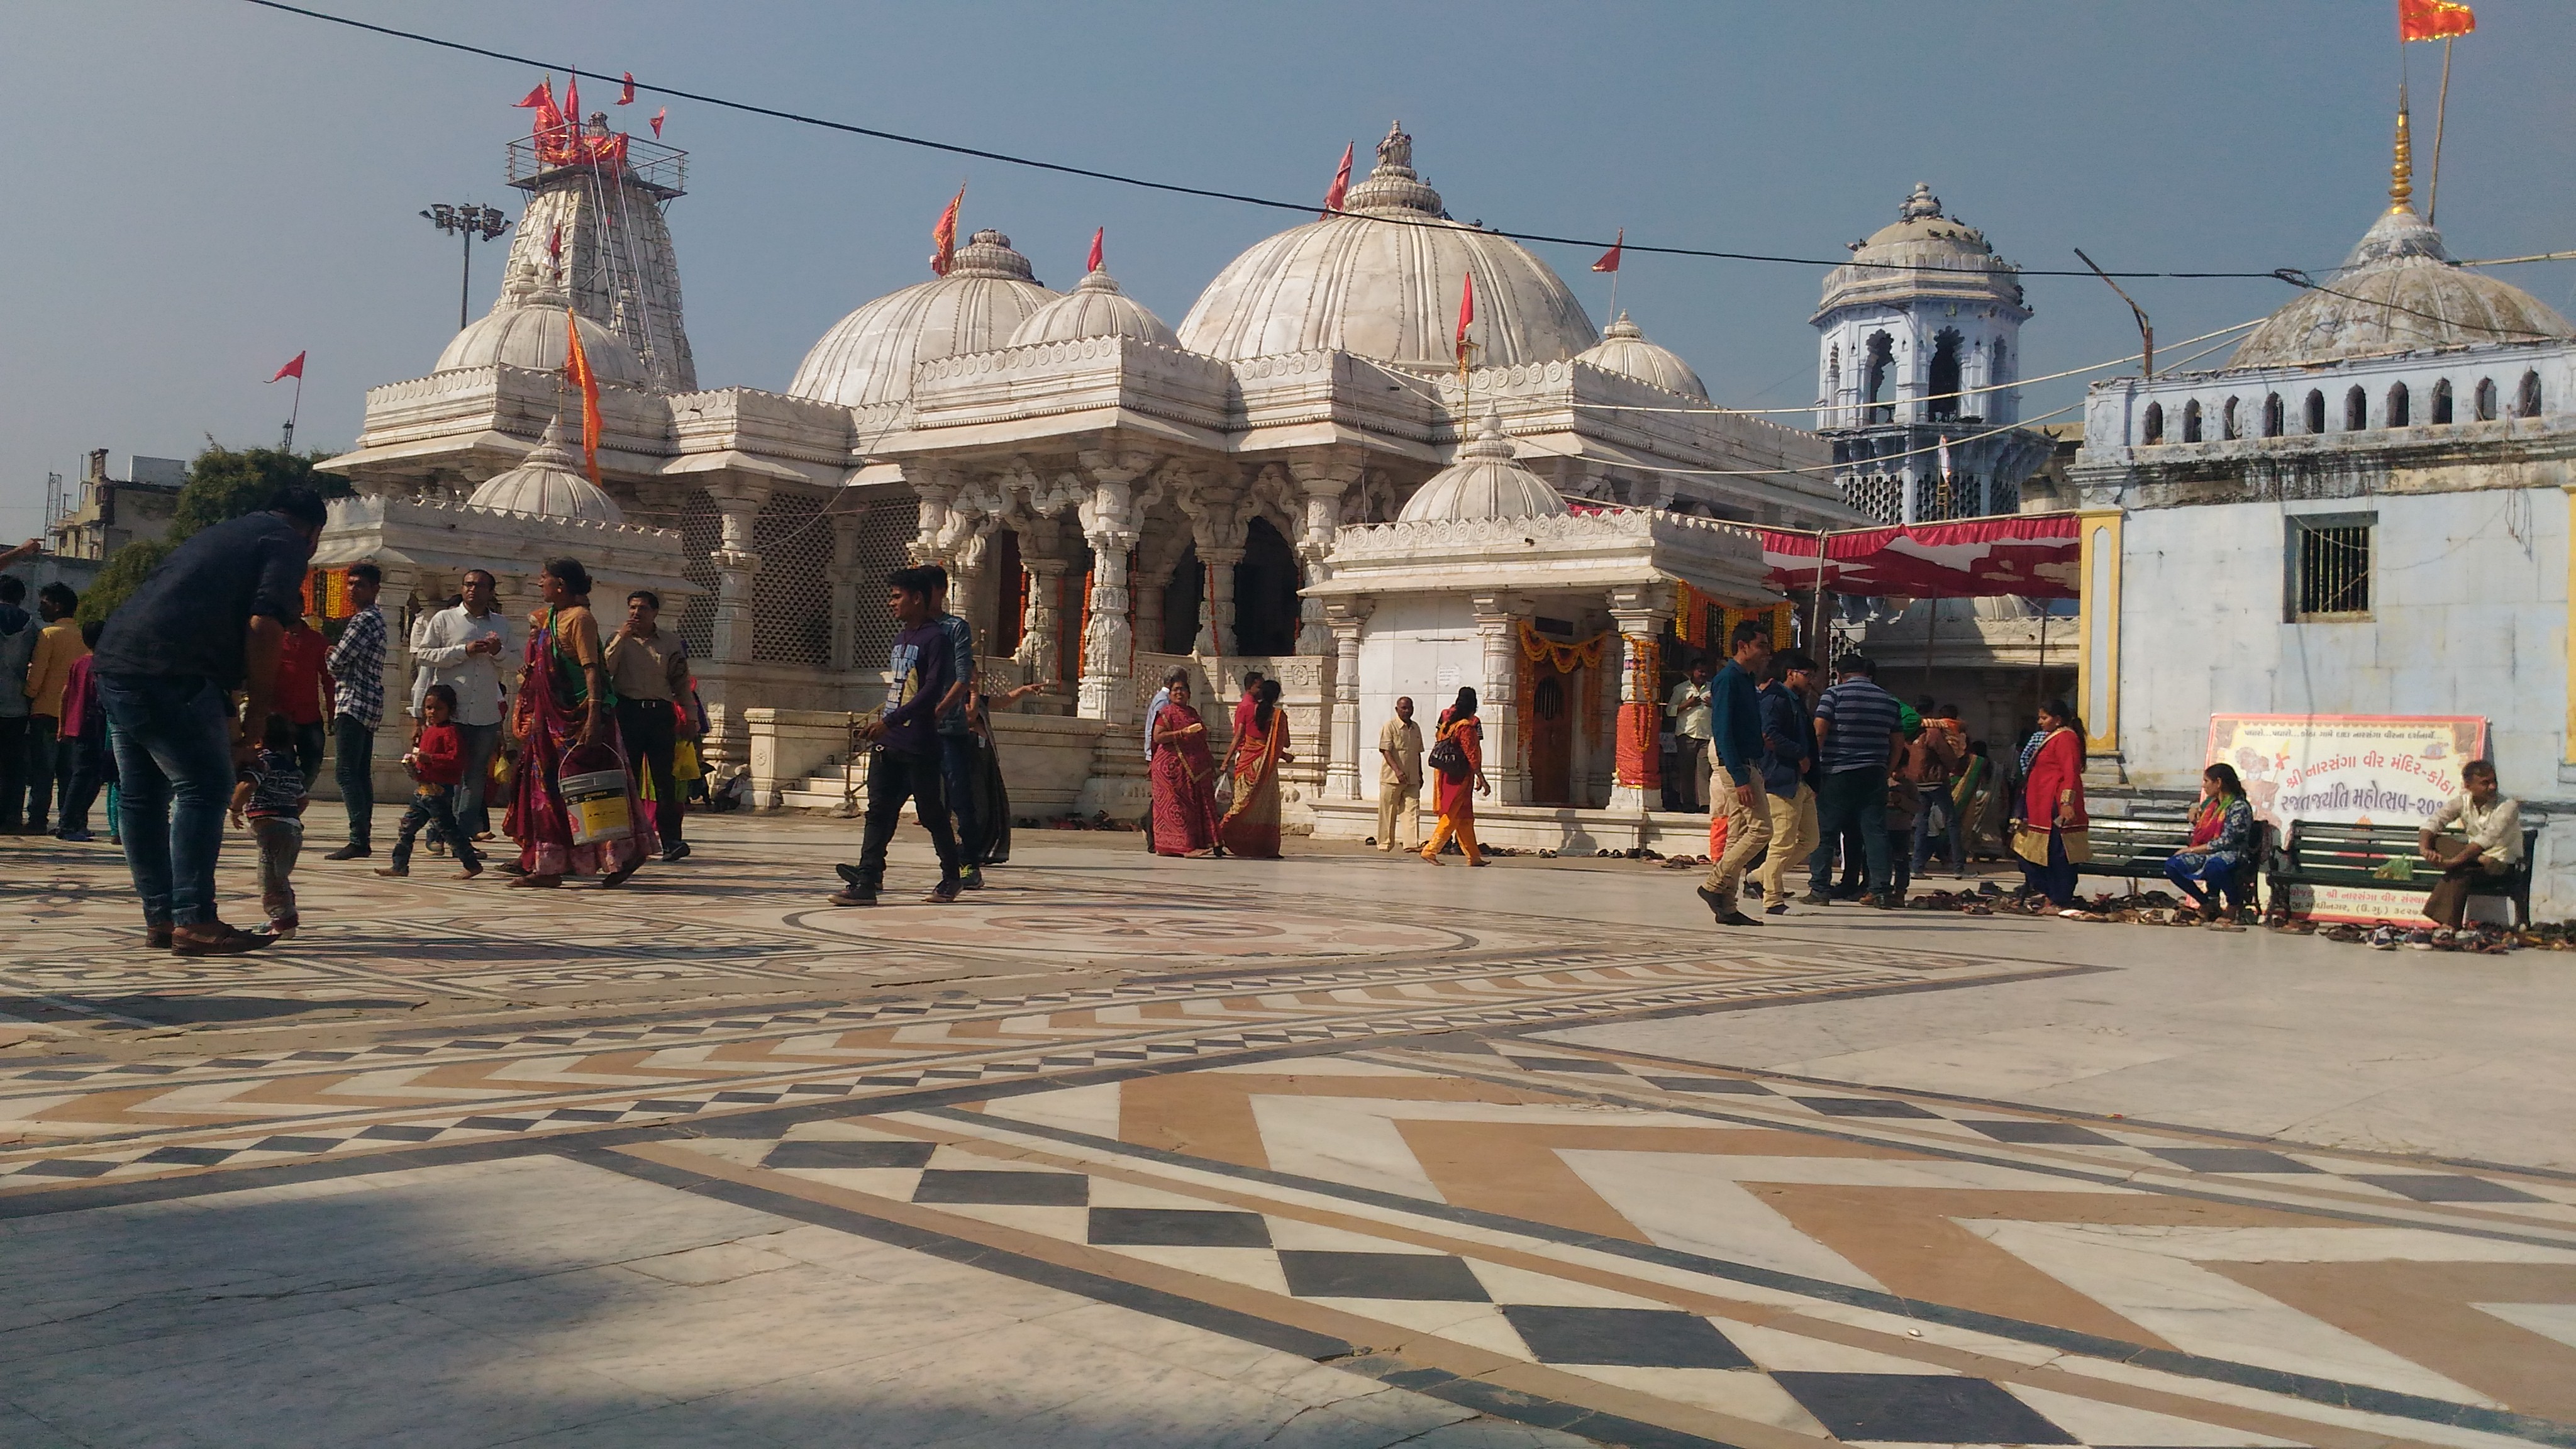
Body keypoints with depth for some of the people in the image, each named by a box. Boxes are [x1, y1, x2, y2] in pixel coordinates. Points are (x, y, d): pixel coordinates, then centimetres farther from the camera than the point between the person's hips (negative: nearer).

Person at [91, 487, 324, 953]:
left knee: (142, 794, 12)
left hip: (115, 661, 10)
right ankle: (193, 922, -10)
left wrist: (228, 724, 31)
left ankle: (160, 918, 19)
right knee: (204, 788, -7)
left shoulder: (226, 534, 30)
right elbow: (263, 627, -13)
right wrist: (258, 712, -3)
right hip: (168, 671, -10)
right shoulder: (285, 544, 3)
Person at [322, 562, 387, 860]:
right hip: (370, 704, 11)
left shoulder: (364, 620, -12)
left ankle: (358, 840, -17)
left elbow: (336, 662, -14)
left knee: (346, 772, -12)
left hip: (354, 703, -11)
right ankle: (364, 838, 11)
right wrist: (337, 662, 7)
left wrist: (330, 659, 8)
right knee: (362, 774, 10)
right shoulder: (376, 618, 21)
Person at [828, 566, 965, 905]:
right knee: (879, 813, 0)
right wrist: (877, 724, 16)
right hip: (888, 743, 8)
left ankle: (952, 878, 19)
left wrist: (891, 721, -24)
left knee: (931, 814, 4)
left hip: (919, 746, -8)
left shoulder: (935, 638, -10)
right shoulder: (901, 639, 18)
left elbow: (932, 690, -20)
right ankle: (866, 882, -4)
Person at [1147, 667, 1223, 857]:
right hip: (1172, 766, -7)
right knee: (1175, 805, -8)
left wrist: (1210, 761, 25)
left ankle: (1201, 844, 2)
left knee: (1200, 804, 2)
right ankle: (1174, 845, -8)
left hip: (1195, 768, 7)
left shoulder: (1193, 713, 20)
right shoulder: (1166, 713, -2)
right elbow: (1158, 737, -14)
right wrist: (1182, 733, -21)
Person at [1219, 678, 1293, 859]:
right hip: (1265, 765, -3)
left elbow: (1238, 738, 6)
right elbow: (1285, 743, 5)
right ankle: (1268, 848, 4)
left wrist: (1227, 760, 14)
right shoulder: (1279, 715, -3)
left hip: (1246, 761, 3)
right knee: (1267, 805, 5)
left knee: (1243, 803, 7)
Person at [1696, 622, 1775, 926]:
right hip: (1737, 767, -10)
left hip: (1749, 767, 10)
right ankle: (1715, 885, -8)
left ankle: (1726, 907, 9)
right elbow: (1722, 731, -18)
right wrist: (1740, 778, -23)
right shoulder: (1728, 679, -11)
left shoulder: (1747, 681, 18)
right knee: (1760, 829, -14)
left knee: (1739, 837, 7)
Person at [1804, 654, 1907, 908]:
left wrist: (1811, 764, -5)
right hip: (1875, 774, 4)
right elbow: (1898, 742, 13)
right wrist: (1887, 770, 21)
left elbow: (1818, 732, -11)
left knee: (1824, 831, 2)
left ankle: (1820, 889, -1)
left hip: (1836, 773, -4)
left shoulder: (1834, 694, -3)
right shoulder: (1889, 700, 12)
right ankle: (1879, 890, 2)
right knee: (1875, 830, 5)